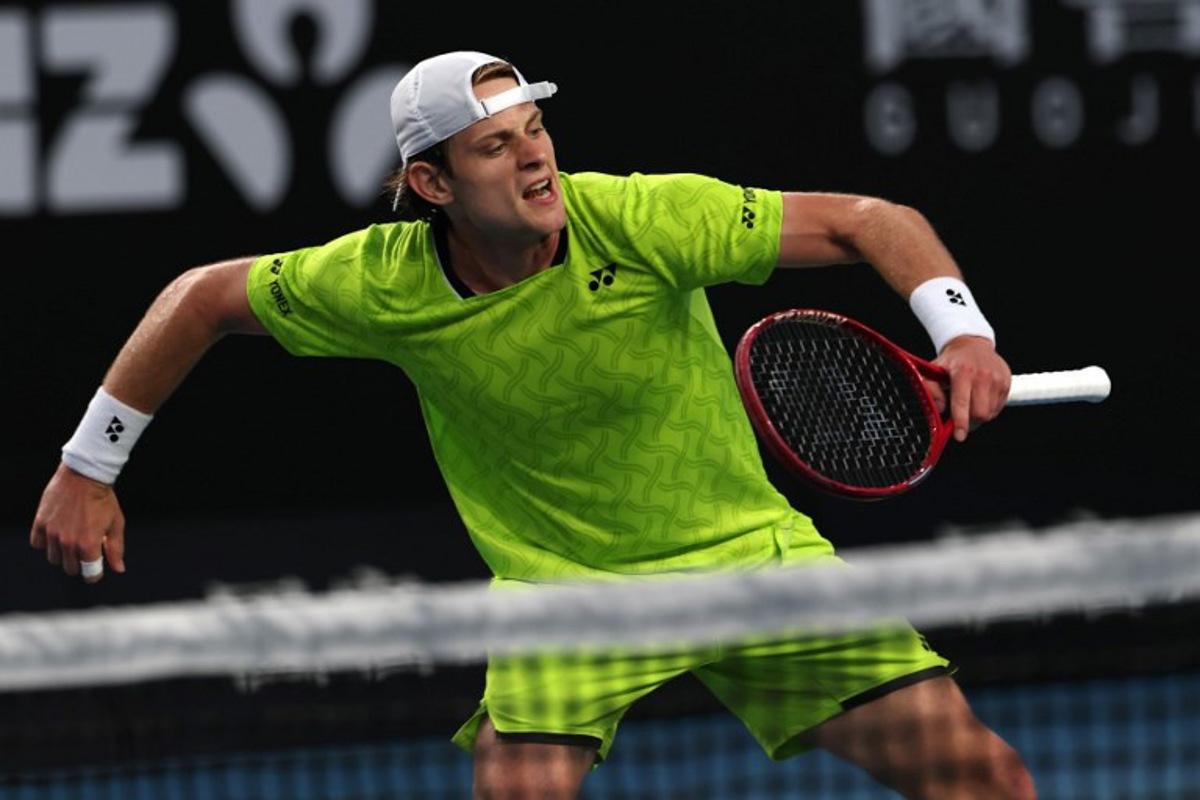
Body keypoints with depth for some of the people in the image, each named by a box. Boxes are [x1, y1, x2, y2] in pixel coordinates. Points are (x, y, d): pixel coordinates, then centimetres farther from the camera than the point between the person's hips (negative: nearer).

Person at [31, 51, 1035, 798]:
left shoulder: (638, 220, -21)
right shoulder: (383, 283, -15)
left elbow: (871, 223, -17)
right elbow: (204, 297, 2)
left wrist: (963, 332, -34)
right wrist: (87, 468, 5)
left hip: (746, 549, 0)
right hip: (561, 580, 0)